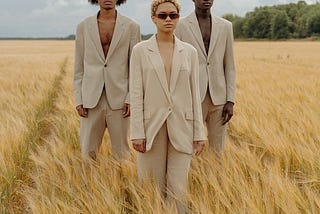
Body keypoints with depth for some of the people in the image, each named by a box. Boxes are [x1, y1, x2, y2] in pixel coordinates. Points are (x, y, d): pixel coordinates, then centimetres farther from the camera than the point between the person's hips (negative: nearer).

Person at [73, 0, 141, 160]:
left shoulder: (131, 27, 1)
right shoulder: (83, 27, 6)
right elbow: (79, 67, 8)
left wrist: (131, 99, -6)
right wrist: (78, 100, 2)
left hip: (119, 100, -1)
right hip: (91, 100, 1)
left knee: (121, 151, 6)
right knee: (88, 151, 5)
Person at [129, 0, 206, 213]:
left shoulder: (189, 51, 5)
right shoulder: (141, 50, 0)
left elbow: (195, 93, 5)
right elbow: (136, 93, -3)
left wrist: (199, 132, 2)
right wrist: (137, 132, -8)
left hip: (181, 126, 1)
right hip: (152, 125, -1)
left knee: (179, 189, -1)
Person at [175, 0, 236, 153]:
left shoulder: (226, 26, 8)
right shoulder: (180, 26, -1)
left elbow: (229, 66, 9)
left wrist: (230, 100, 2)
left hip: (218, 99, 3)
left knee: (217, 150, 7)